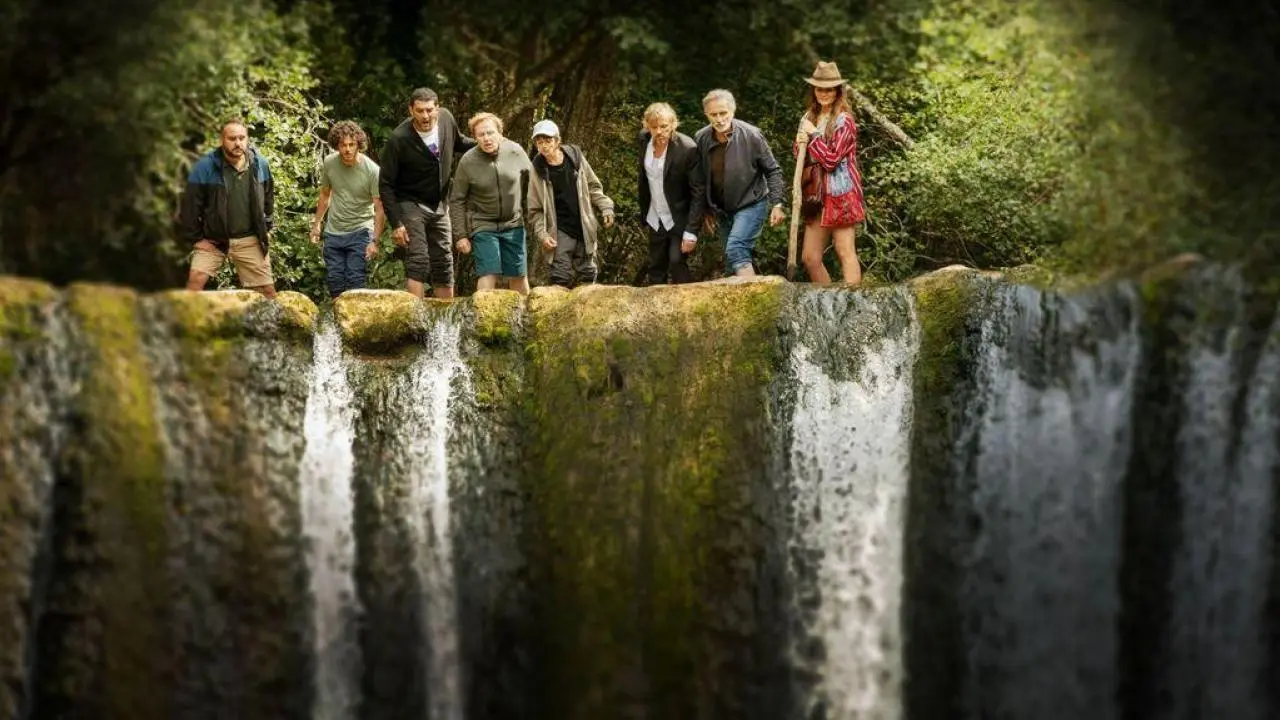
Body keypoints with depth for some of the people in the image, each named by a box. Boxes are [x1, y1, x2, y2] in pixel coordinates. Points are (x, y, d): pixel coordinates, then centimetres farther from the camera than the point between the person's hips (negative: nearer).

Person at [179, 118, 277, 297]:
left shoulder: (260, 165, -1)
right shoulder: (204, 167, -13)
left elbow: (268, 199, 15)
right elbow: (190, 205, -8)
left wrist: (266, 229, 12)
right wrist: (195, 238, -8)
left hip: (249, 240, 2)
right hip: (213, 240, -2)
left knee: (267, 290, 6)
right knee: (196, 279, -20)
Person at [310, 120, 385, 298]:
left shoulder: (372, 170, -16)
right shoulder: (329, 163, -4)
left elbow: (380, 209, -14)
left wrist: (374, 241, -20)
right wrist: (316, 224, 12)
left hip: (360, 232, -4)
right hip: (333, 232, 4)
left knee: (356, 281, -10)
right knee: (335, 283, 8)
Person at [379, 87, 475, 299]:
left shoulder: (446, 119, -7)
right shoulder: (399, 139, -22)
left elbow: (459, 142, 17)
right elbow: (386, 185, -15)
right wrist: (395, 224, -19)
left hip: (440, 206, 5)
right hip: (411, 204, -5)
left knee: (444, 264, 8)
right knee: (417, 261, -18)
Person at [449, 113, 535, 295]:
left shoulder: (516, 152, -8)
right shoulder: (468, 162, -12)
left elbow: (531, 185, 5)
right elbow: (457, 201, -4)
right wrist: (460, 235, -6)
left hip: (513, 225, 2)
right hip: (483, 226, -2)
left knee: (518, 276, 11)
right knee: (488, 274, -14)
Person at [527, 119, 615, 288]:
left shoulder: (575, 156, -2)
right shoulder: (538, 170, -6)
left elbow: (593, 187, 9)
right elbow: (535, 209, -2)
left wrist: (605, 208, -2)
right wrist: (542, 233, -13)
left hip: (585, 228, 2)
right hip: (561, 232, -2)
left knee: (587, 274, 8)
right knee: (561, 278, -9)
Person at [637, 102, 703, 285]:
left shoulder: (687, 148, -22)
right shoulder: (644, 140, -5)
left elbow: (698, 192, -20)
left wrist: (691, 231, -24)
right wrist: (643, 212, 13)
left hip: (680, 219, -6)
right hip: (656, 219, 6)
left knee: (677, 262, -20)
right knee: (656, 270, 10)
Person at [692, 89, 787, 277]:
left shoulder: (751, 135, -15)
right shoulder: (701, 139, -4)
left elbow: (772, 170, -6)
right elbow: (701, 180, 9)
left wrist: (776, 204, -11)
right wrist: (708, 210, 13)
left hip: (751, 204, -6)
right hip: (722, 210, 6)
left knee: (735, 249, -25)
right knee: (731, 263, 9)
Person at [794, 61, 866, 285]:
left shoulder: (844, 120, -9)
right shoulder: (809, 117, 12)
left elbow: (831, 159, -14)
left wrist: (814, 135, -8)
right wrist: (799, 143, -4)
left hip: (839, 194, -8)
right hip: (816, 193, 8)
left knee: (845, 253, -5)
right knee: (810, 258, 7)